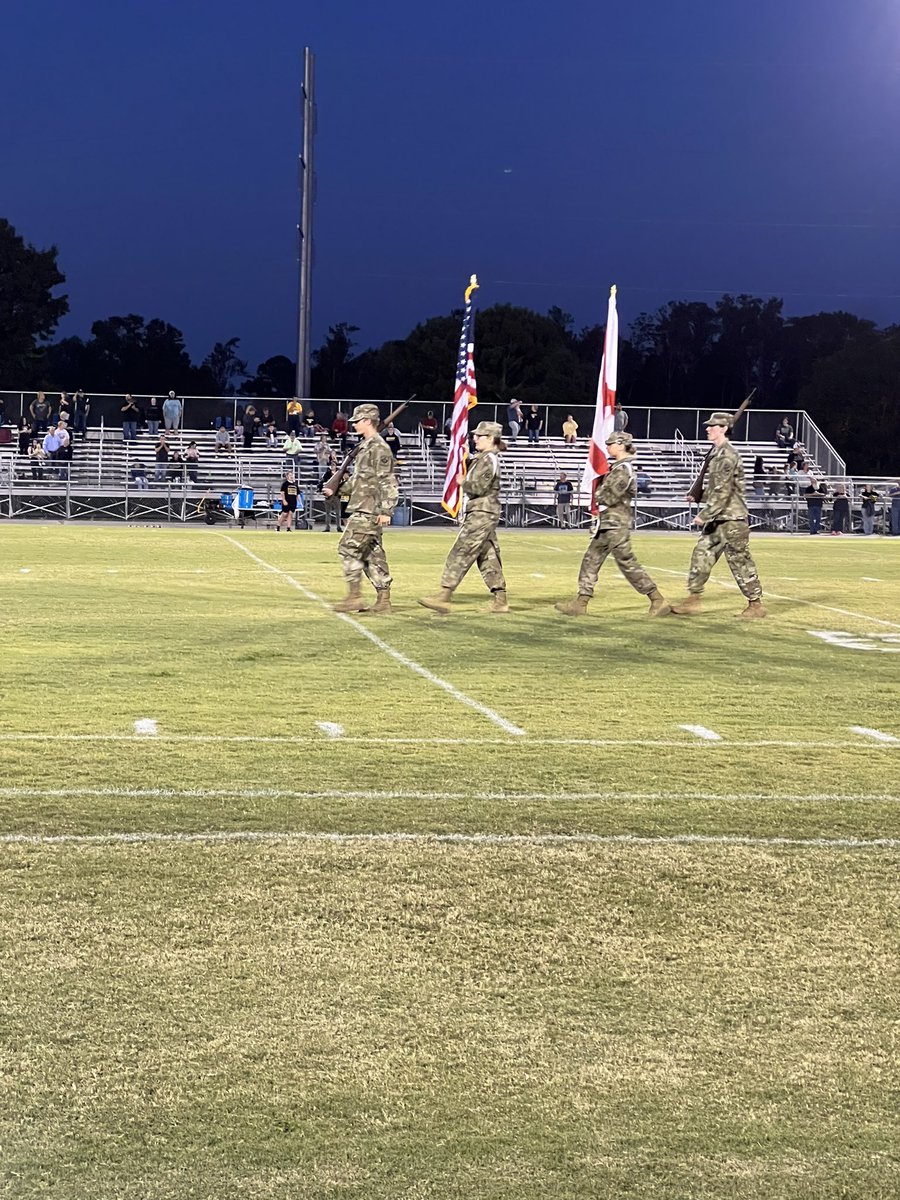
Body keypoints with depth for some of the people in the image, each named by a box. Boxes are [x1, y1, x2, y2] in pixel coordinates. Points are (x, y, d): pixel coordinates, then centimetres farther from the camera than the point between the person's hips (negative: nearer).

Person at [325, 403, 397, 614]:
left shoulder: (378, 448, -12)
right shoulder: (366, 447, 19)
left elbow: (388, 482, -17)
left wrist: (386, 511, -21)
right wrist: (336, 490, 22)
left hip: (369, 511, -10)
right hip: (363, 509, 10)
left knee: (348, 548, -10)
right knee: (372, 555, 8)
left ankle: (354, 595, -8)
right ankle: (383, 600, 9)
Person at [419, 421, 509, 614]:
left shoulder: (489, 459, -12)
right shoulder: (483, 458, 19)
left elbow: (479, 488, -20)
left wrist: (463, 482, -4)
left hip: (482, 513, -10)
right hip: (478, 513, 10)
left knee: (460, 553, -11)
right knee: (488, 557, 10)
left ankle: (444, 596, -13)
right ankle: (500, 600, 10)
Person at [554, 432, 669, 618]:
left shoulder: (623, 469, -15)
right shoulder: (617, 467, 15)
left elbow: (610, 497, -20)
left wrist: (599, 494, -2)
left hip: (616, 524, -10)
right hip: (607, 523, 10)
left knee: (627, 563, -7)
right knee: (591, 560, 9)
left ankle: (658, 601, -1)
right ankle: (580, 603, 11)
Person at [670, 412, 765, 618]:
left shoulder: (727, 456, -17)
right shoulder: (716, 453, 13)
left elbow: (722, 492, -22)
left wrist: (704, 515, -20)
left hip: (732, 518, -10)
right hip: (718, 519, 10)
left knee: (740, 561, -3)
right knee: (702, 554, 7)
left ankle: (756, 605, 5)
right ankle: (692, 601, 10)